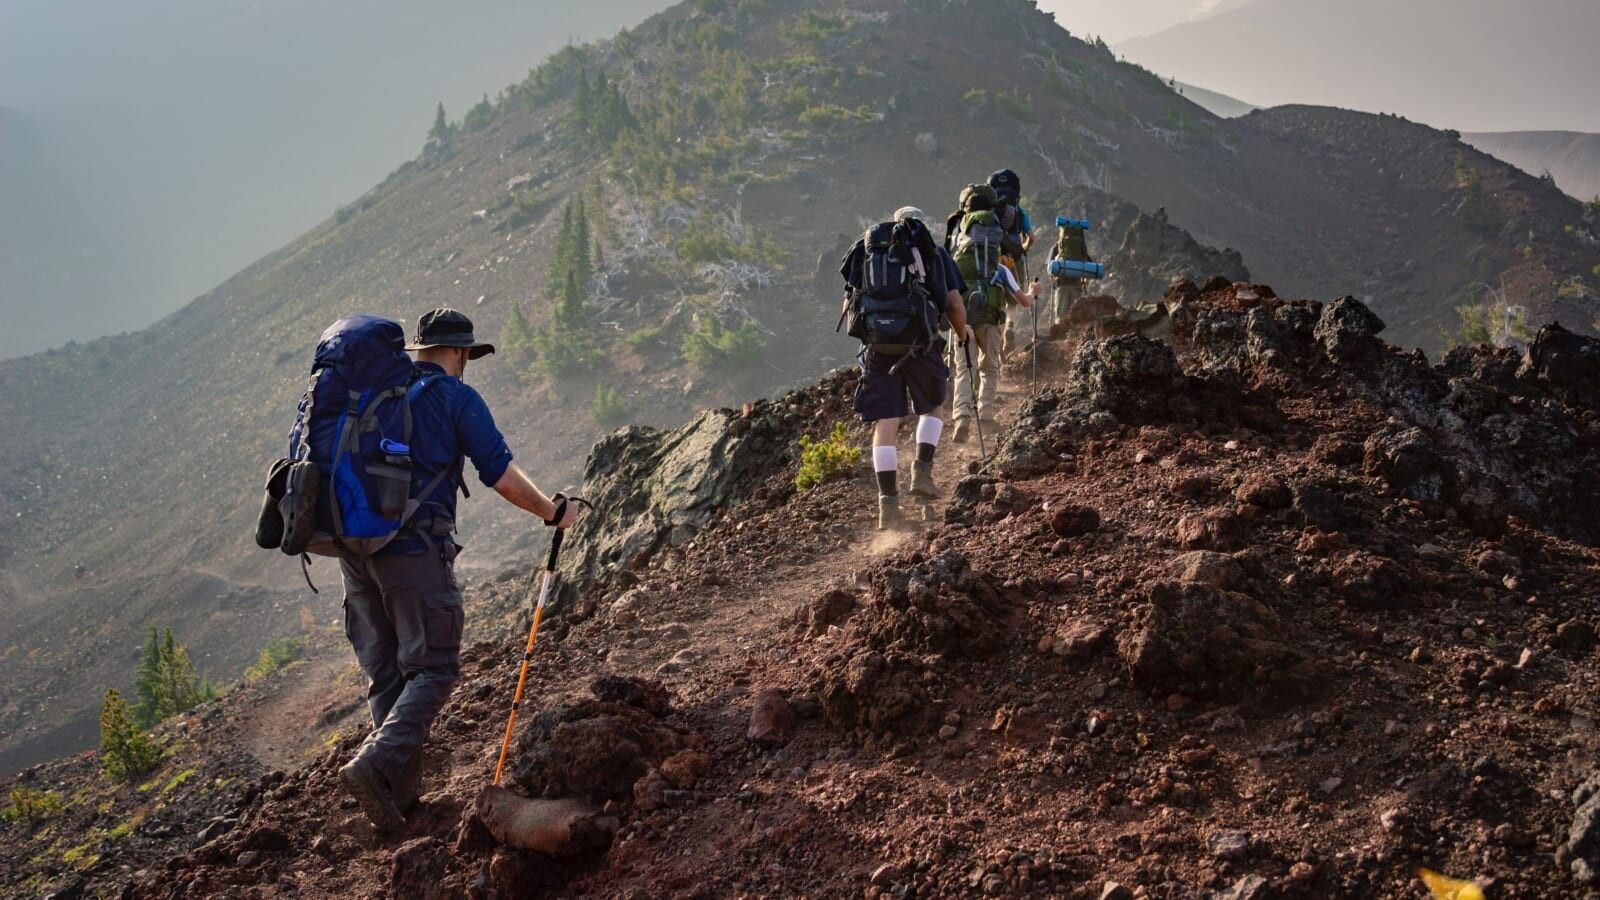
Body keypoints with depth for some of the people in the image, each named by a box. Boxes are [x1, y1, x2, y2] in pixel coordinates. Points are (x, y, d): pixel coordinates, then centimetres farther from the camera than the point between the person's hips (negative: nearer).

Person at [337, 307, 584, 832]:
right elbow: (502, 476, -4)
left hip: (354, 546, 6)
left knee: (385, 673, 13)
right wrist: (553, 512, 10)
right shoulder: (456, 397, -1)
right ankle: (375, 764, -21)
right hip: (415, 549, -6)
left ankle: (402, 788, 13)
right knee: (432, 668, -2)